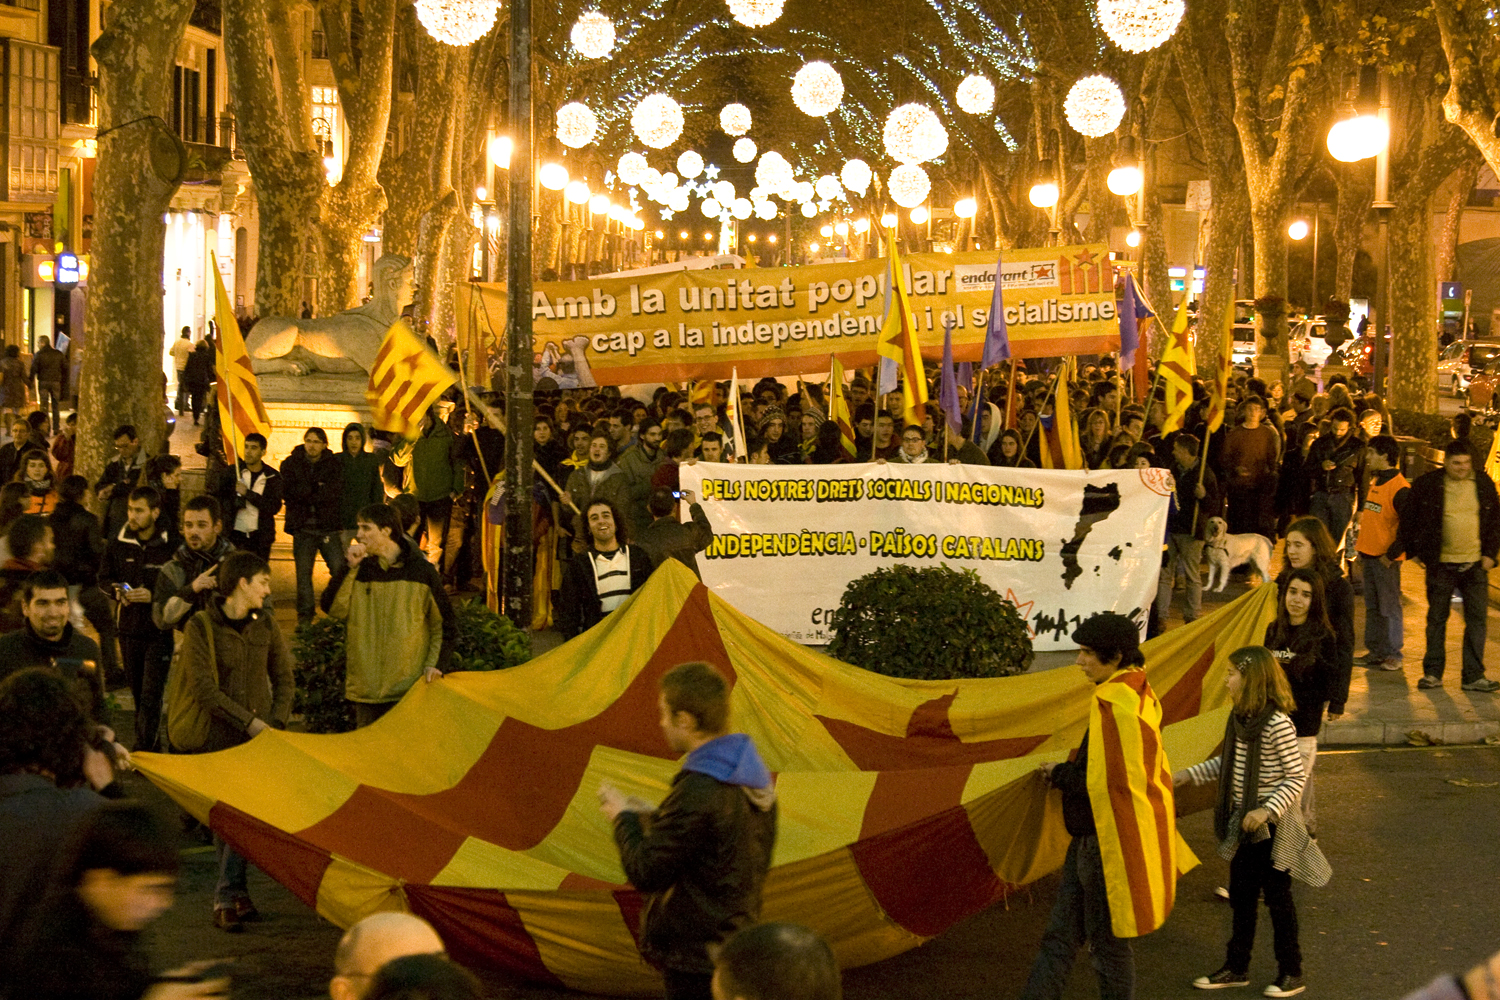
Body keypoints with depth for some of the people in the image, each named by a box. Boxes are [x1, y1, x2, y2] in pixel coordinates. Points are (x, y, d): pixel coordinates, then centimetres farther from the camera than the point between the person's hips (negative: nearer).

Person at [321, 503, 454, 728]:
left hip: (408, 685, -3)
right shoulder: (360, 570, 9)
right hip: (365, 684, 3)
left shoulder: (421, 571, 1)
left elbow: (444, 624, 6)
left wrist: (436, 665, -5)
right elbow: (334, 608, -4)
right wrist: (349, 567, -8)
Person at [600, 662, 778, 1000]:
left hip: (695, 959, -9)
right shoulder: (756, 778, 5)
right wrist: (653, 818, 13)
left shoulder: (697, 792, -24)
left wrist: (624, 818, -3)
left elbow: (645, 873, -19)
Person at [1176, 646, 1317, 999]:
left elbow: (1296, 777, -19)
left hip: (1270, 825, -8)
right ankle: (1236, 967, 29)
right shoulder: (1239, 718, 2)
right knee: (1241, 896, 17)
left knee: (1277, 897, 5)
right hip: (1242, 823, 8)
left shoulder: (1277, 724, -22)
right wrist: (1189, 775, 10)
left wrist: (1267, 811, -27)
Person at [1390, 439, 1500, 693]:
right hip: (1441, 565, -1)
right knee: (1437, 618, 7)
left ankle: (1473, 676, 5)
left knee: (1477, 619, 0)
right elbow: (1409, 519, 4)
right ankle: (1432, 672, 16)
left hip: (1475, 564, 2)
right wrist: (1413, 551, 2)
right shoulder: (1427, 484, -4)